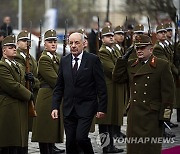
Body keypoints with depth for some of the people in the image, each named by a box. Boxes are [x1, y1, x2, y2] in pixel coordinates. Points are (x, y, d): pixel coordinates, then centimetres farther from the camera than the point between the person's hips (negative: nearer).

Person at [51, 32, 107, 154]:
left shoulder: (93, 60, -4)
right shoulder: (64, 61, 9)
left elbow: (101, 86, -5)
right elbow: (59, 87, 11)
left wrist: (102, 108, -9)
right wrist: (55, 107, 2)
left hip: (86, 107, -4)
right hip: (69, 109, 4)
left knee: (81, 138, -16)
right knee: (70, 143, 5)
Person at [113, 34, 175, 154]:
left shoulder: (162, 65, -4)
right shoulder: (131, 65, 13)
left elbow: (168, 92, -6)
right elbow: (117, 78, 8)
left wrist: (164, 115, -10)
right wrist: (123, 59, 3)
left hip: (152, 115, -5)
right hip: (134, 115, 5)